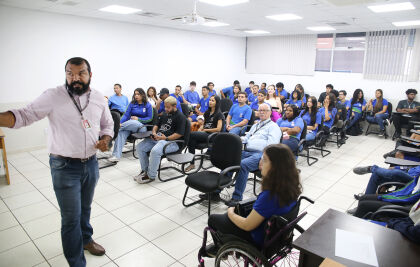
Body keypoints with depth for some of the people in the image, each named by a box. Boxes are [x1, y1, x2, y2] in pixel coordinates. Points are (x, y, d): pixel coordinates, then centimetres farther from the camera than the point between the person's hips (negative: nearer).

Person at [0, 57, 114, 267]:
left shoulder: (99, 98, 1)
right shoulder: (53, 96, -11)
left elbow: (107, 124, 12)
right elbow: (25, 115, -13)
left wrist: (105, 139, -8)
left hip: (91, 163, 4)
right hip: (64, 167, -4)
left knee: (85, 208, 24)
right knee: (71, 217, 2)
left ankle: (86, 239, 49)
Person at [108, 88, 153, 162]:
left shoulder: (148, 105, 6)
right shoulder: (132, 104, 15)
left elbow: (150, 118, 3)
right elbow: (126, 115, 6)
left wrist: (138, 119, -7)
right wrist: (120, 123, -12)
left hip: (141, 126, -3)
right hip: (130, 124, 3)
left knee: (132, 122, -39)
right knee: (121, 132, -31)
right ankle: (116, 156, -39)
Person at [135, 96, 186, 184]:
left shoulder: (180, 116, -7)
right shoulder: (165, 114, 20)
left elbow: (180, 134, -16)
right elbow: (157, 125, 27)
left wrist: (166, 138, -21)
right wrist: (154, 132, 5)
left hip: (172, 141, -9)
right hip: (157, 138, 9)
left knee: (155, 151, -34)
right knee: (140, 147, -3)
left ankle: (151, 176, -16)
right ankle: (145, 170, 7)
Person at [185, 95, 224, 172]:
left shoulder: (219, 114, -1)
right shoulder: (207, 112, 21)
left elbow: (218, 129, -9)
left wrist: (205, 130, -6)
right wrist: (200, 128, 3)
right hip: (205, 134, 6)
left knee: (191, 134, -26)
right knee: (192, 140, -26)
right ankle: (192, 163, -23)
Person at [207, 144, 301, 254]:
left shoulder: (269, 196, -38)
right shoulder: (291, 185, -15)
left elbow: (247, 226, -24)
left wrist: (231, 213, -8)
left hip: (259, 240, -7)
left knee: (213, 219, 14)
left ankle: (219, 248, 44)